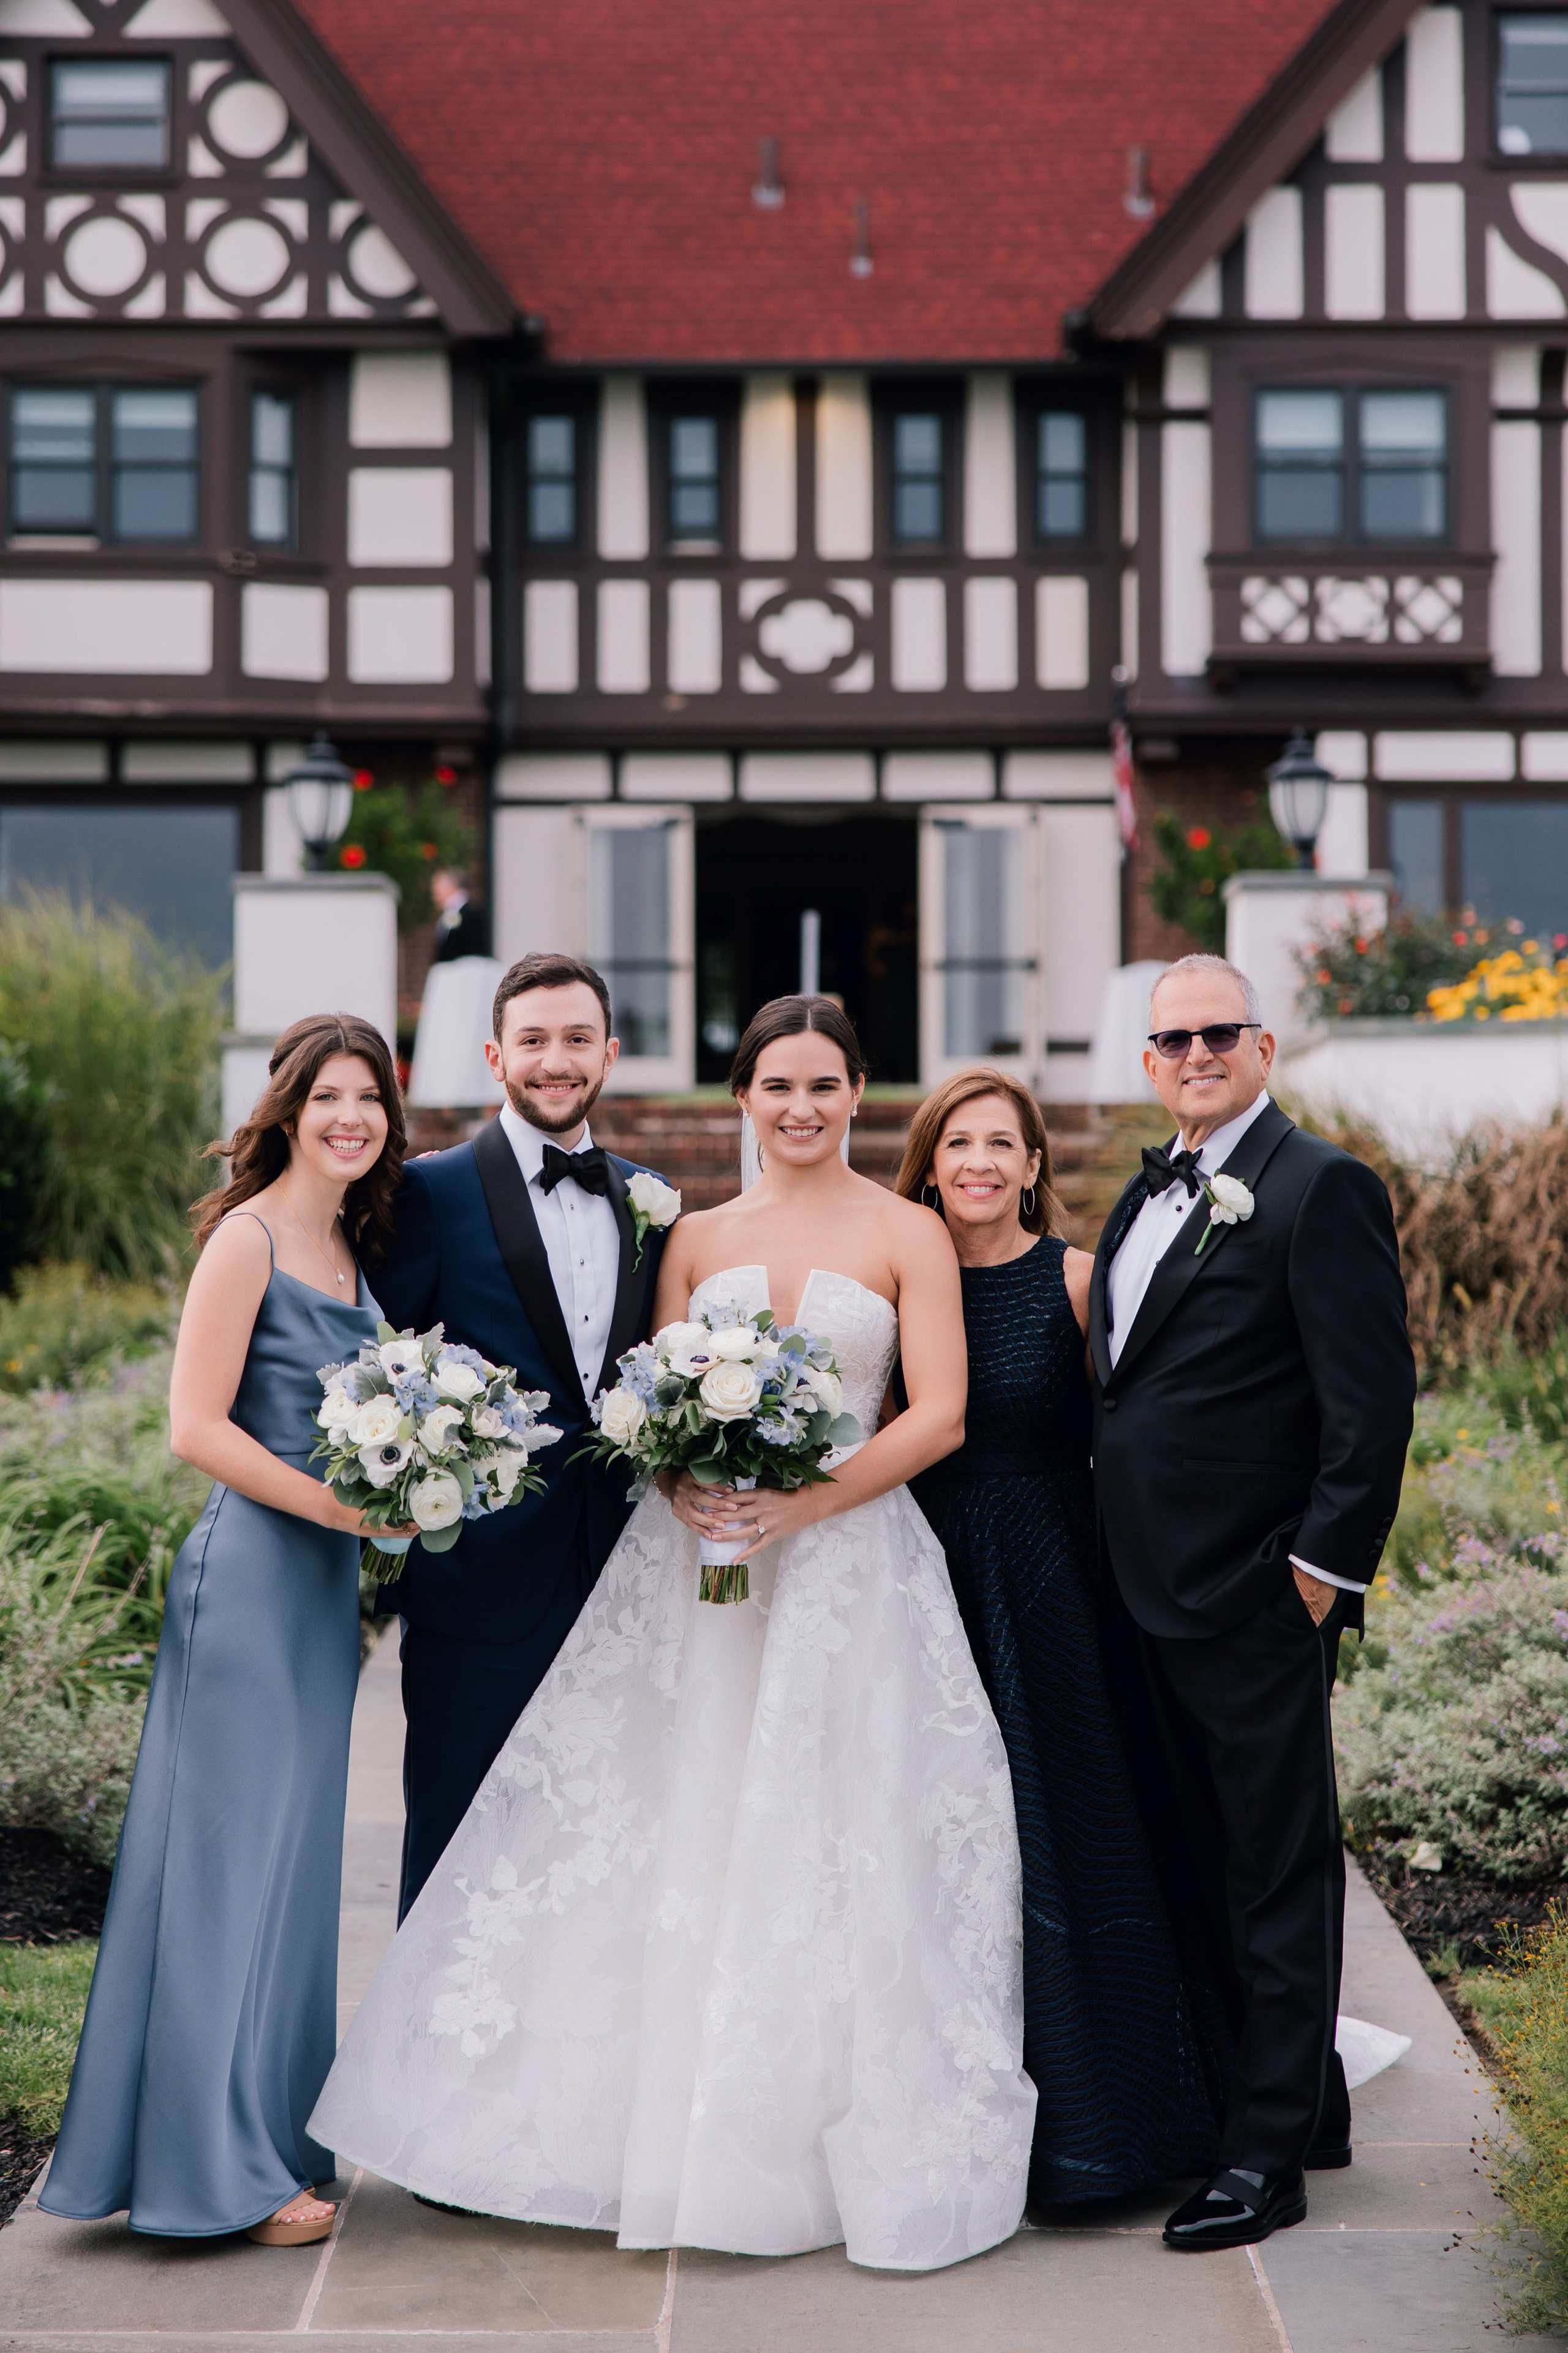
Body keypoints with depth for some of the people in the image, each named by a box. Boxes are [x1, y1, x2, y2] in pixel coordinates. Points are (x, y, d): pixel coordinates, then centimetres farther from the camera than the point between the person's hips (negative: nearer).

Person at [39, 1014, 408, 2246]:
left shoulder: (351, 1246, 13)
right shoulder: (248, 1239, -11)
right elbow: (197, 1426, -16)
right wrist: (334, 1503, -20)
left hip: (325, 1583, 8)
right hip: (253, 1573, -8)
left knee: (299, 1855, 13)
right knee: (237, 1853, -2)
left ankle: (274, 2133, 24)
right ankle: (224, 2166, 7)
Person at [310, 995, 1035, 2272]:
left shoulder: (908, 1234, 1)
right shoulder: (698, 1237, 12)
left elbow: (940, 1414, -6)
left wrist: (809, 1502, -17)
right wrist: (683, 1486, -12)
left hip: (850, 1566, -3)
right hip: (694, 1550, 3)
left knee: (832, 1854, -2)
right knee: (669, 1834, 2)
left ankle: (849, 2138, 11)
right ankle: (663, 2125, 15)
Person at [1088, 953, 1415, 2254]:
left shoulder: (1322, 1188, -11)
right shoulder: (1151, 1192, 16)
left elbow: (1374, 1397, -15)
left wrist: (1324, 1566, -16)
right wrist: (1125, 1549, 15)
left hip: (1260, 1601, -8)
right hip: (1161, 1594, 9)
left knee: (1279, 1868, 1)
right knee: (1222, 1855, 16)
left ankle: (1269, 2154, 9)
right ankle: (1309, 2101, 30)